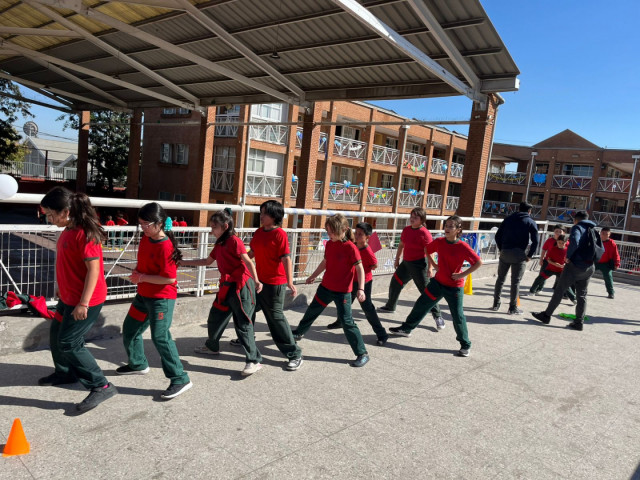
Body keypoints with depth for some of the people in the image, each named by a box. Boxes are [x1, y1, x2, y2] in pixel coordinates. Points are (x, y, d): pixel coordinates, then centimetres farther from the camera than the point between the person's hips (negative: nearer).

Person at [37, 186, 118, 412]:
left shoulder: (85, 233, -24)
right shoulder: (68, 230, 7)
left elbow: (93, 269, -25)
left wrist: (83, 303, -25)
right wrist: (61, 290, 25)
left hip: (85, 300, -10)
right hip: (68, 297, 10)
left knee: (69, 343, -6)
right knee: (56, 335, 22)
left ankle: (101, 386, 1)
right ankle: (65, 372, 44)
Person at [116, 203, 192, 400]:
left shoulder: (166, 247, -23)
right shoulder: (145, 239, 4)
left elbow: (170, 278, -25)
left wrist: (143, 277, -19)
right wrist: (137, 271, 1)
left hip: (161, 298, -10)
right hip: (143, 295, 10)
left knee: (160, 337, -12)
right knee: (129, 330, 21)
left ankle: (180, 379, -5)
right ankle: (137, 364, 43)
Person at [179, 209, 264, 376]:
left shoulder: (234, 240, -12)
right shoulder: (219, 244, 14)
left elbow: (248, 261, -20)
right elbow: (207, 261, 27)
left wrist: (256, 281, -32)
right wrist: (185, 263, 27)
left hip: (241, 286, -9)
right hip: (226, 287, 9)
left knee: (243, 324, -8)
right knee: (215, 318, 20)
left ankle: (254, 361, -2)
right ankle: (212, 347, 44)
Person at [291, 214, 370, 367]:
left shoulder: (350, 247, -19)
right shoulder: (329, 244, 2)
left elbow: (360, 269, -17)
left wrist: (361, 289, -25)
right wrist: (313, 276, 28)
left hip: (342, 291, -7)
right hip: (326, 286, 7)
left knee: (347, 322, -7)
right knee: (312, 310, 23)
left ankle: (362, 354, 5)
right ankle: (299, 333, 48)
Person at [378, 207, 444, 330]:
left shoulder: (425, 233, -16)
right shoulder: (406, 229, 5)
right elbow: (401, 245, 16)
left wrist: (429, 268, -19)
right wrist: (397, 259, 19)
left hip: (419, 265, -7)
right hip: (406, 262, 8)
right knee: (394, 284, 17)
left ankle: (437, 316, 6)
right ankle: (390, 306, 40)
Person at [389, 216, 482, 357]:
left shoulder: (463, 247, -18)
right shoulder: (439, 242, -5)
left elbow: (478, 262, -16)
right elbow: (427, 250, 15)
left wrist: (462, 274, -17)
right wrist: (433, 264, 5)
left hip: (454, 287, -5)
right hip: (438, 282, 5)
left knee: (458, 316, -1)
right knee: (421, 305, 13)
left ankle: (465, 345, 17)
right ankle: (406, 329, 31)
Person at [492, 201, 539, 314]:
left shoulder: (508, 219, 12)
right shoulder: (531, 222, 4)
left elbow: (498, 235, 7)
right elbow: (535, 241, -6)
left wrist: (501, 249, 13)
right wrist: (529, 255, 1)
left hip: (505, 253, 3)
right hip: (519, 254, -3)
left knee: (500, 279, 12)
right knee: (515, 282, 3)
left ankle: (496, 304, 17)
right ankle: (513, 307, 8)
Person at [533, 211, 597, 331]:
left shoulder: (578, 227, -5)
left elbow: (574, 241, -24)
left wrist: (568, 256, -14)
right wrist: (590, 260, 12)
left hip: (575, 265, -7)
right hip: (589, 268, 7)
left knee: (559, 290, 1)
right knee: (582, 295, 12)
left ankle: (547, 315, 8)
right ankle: (579, 322, 11)